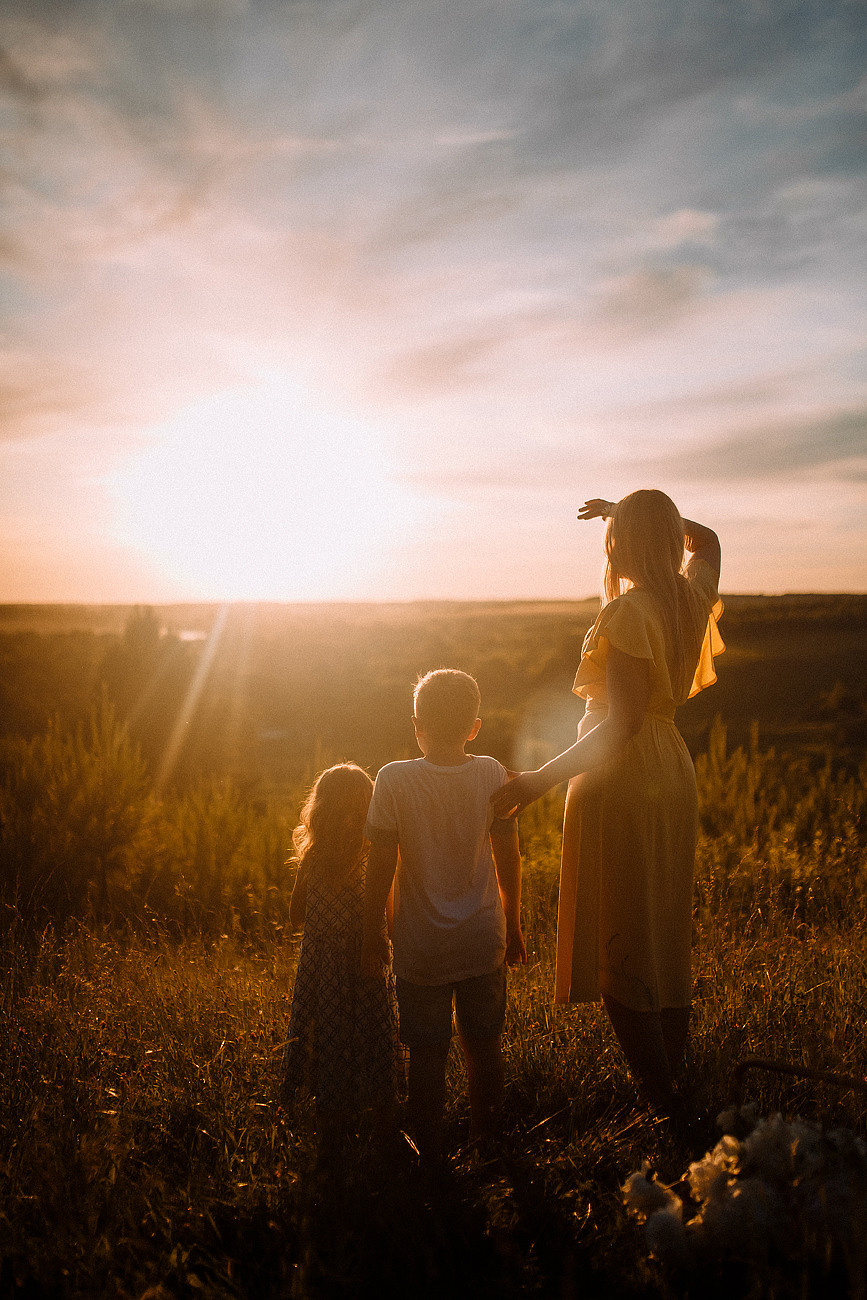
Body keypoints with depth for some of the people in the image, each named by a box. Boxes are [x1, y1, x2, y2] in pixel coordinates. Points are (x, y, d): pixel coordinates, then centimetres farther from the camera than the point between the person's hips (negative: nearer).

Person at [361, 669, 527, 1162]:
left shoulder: (395, 780, -13)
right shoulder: (492, 775, -7)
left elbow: (381, 866, -10)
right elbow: (509, 858, -1)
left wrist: (372, 933, 2)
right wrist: (513, 926, 12)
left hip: (422, 946, -2)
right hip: (483, 939, 2)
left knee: (428, 1053, 10)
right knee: (485, 1044, 18)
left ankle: (431, 1154, 21)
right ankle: (488, 1140, 33)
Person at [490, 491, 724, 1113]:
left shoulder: (627, 612, -19)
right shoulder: (691, 600, 4)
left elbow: (624, 719, -26)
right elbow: (707, 540, 27)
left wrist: (542, 779, -30)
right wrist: (640, 513, 26)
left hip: (619, 777, -8)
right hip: (673, 774, 8)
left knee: (620, 944, 2)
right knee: (666, 931, 18)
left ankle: (659, 1096, 8)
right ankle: (674, 1069, 29)